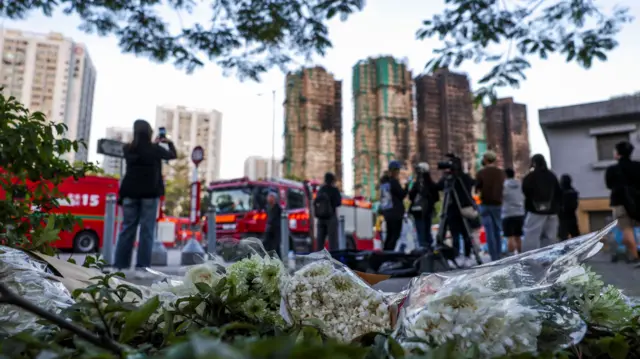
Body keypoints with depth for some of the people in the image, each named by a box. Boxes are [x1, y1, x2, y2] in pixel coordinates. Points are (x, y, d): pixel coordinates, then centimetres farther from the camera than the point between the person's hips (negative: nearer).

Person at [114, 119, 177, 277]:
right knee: (146, 230, -1)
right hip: (150, 193, -3)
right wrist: (169, 142, 29)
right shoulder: (154, 149, -6)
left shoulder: (128, 149, 2)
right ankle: (141, 267, -3)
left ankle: (120, 266, 10)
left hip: (130, 193, 4)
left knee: (127, 228, 9)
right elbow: (172, 155, 12)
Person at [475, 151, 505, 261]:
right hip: (498, 204, 3)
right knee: (497, 231, 13)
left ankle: (494, 257, -1)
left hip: (485, 204, -3)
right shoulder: (501, 173, 4)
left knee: (489, 231, 0)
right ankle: (499, 255, 15)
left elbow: (477, 189, -6)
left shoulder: (481, 173, -8)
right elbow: (503, 187, 11)